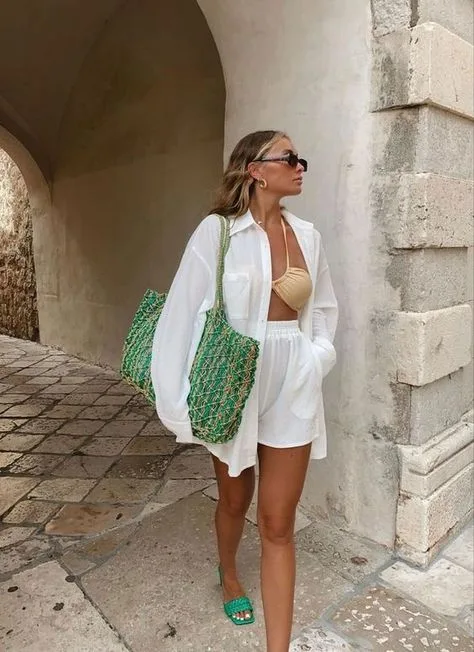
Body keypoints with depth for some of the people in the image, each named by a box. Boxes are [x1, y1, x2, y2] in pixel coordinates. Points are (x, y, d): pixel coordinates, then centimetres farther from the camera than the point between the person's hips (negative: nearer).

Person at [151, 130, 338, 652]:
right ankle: (228, 575, 55)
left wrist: (315, 359, 0)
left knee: (278, 525, 6)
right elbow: (183, 312, -10)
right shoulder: (218, 231, -10)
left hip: (294, 388, 3)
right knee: (235, 499, 22)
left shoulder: (306, 235, 4)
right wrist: (177, 396, -11)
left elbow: (324, 308, 13)